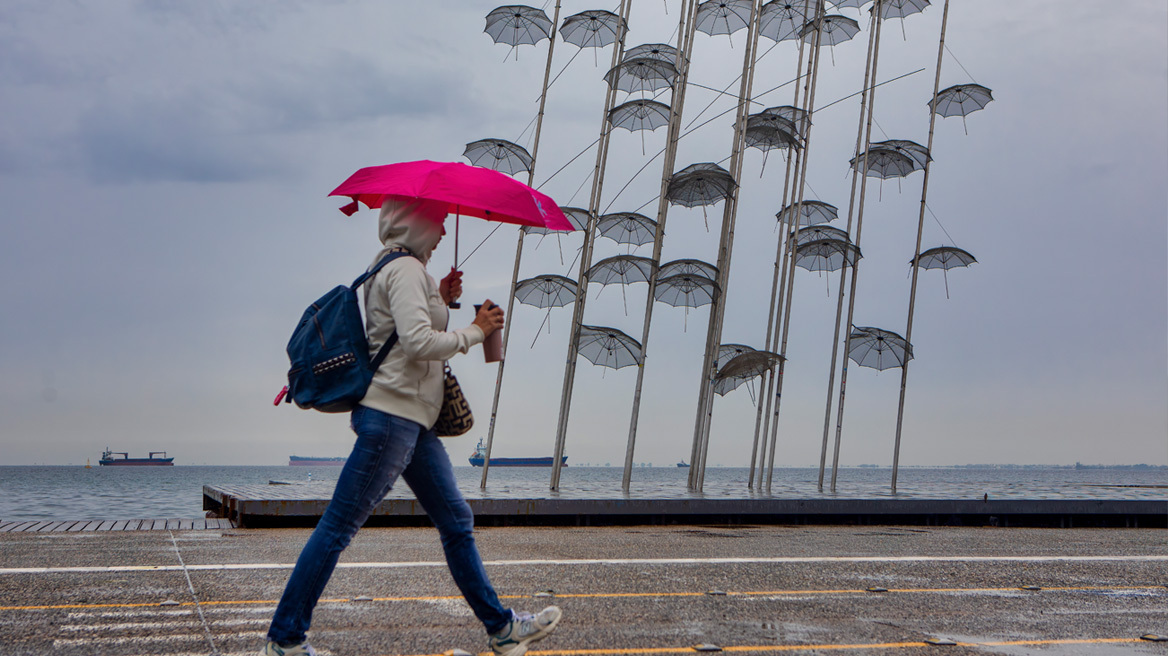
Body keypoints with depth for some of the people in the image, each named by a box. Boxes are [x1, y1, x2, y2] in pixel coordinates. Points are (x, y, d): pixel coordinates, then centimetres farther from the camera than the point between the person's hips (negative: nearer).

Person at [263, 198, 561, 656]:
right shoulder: (405, 269, -11)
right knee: (339, 526, -4)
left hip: (412, 419, 11)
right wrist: (476, 331, -10)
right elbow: (418, 343, -22)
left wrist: (441, 300, 15)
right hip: (391, 413, -11)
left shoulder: (392, 268, 19)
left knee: (456, 520, 12)